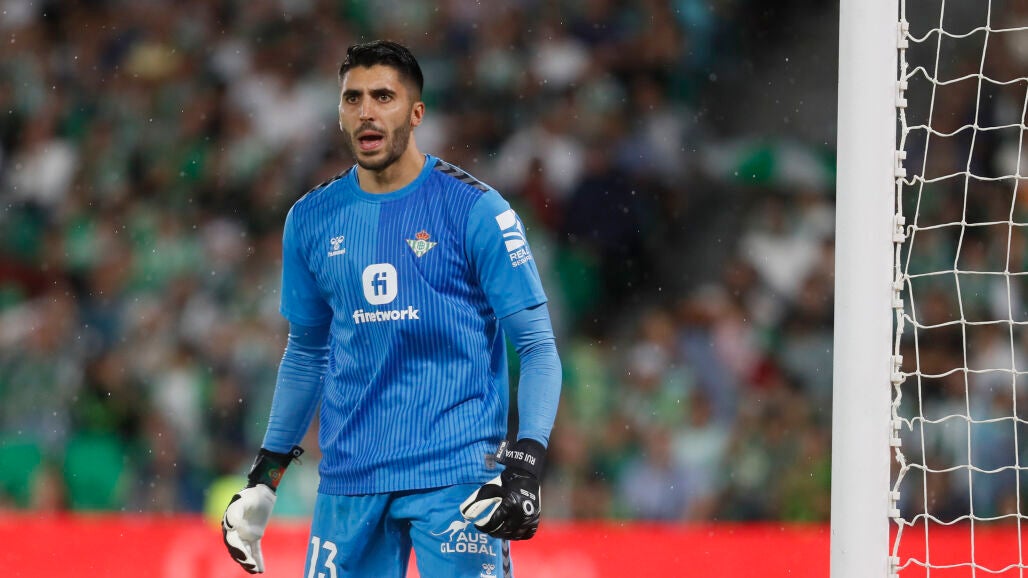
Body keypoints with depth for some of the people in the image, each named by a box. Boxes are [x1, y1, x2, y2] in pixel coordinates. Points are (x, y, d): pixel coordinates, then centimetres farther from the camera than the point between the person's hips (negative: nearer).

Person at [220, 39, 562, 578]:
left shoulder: (475, 209, -5)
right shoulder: (311, 219, 9)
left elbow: (537, 347, -4)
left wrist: (526, 465, -16)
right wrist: (264, 477, 19)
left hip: (456, 473, -4)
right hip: (349, 481, 4)